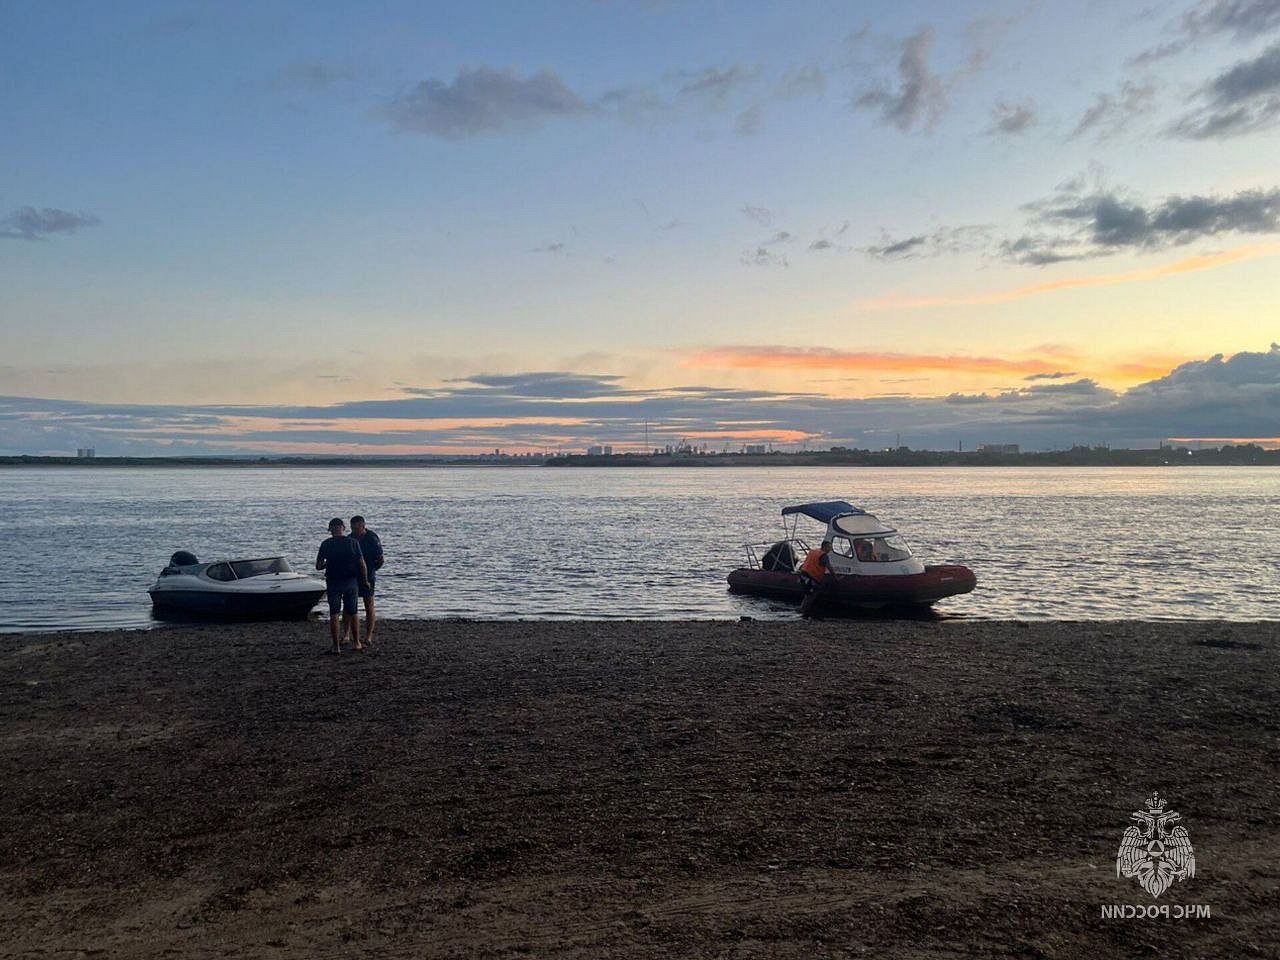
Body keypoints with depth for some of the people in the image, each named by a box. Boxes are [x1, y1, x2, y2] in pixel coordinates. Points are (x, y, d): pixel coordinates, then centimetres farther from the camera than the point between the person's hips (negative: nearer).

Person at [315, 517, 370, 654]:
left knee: (334, 614, 4)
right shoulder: (353, 542, -4)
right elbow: (362, 564, -5)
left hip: (333, 583, -1)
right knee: (353, 613, 14)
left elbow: (318, 566, -2)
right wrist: (365, 580, 7)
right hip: (351, 582, 1)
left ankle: (336, 646, 1)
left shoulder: (326, 544, -5)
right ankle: (357, 643, 19)